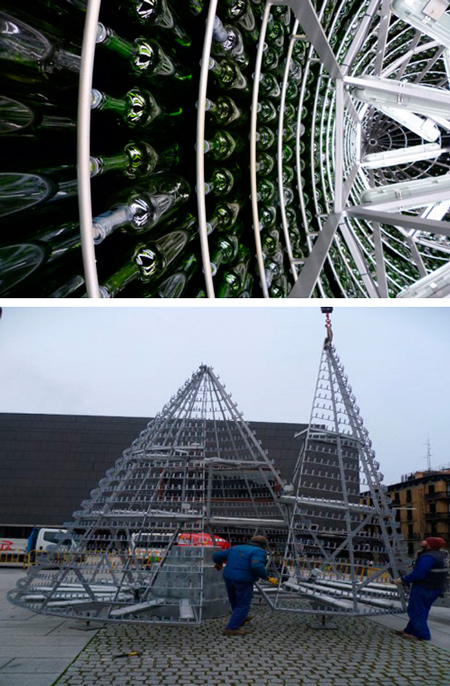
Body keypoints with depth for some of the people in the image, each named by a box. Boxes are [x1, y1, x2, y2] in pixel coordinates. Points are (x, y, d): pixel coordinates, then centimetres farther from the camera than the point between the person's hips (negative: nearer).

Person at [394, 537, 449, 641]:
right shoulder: (442, 555, 6)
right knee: (422, 611, 17)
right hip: (437, 588, 10)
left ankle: (422, 634, 4)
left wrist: (403, 580, -17)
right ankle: (410, 630, 26)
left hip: (424, 588, -10)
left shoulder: (428, 557, -26)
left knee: (416, 611, 2)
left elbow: (418, 574, -29)